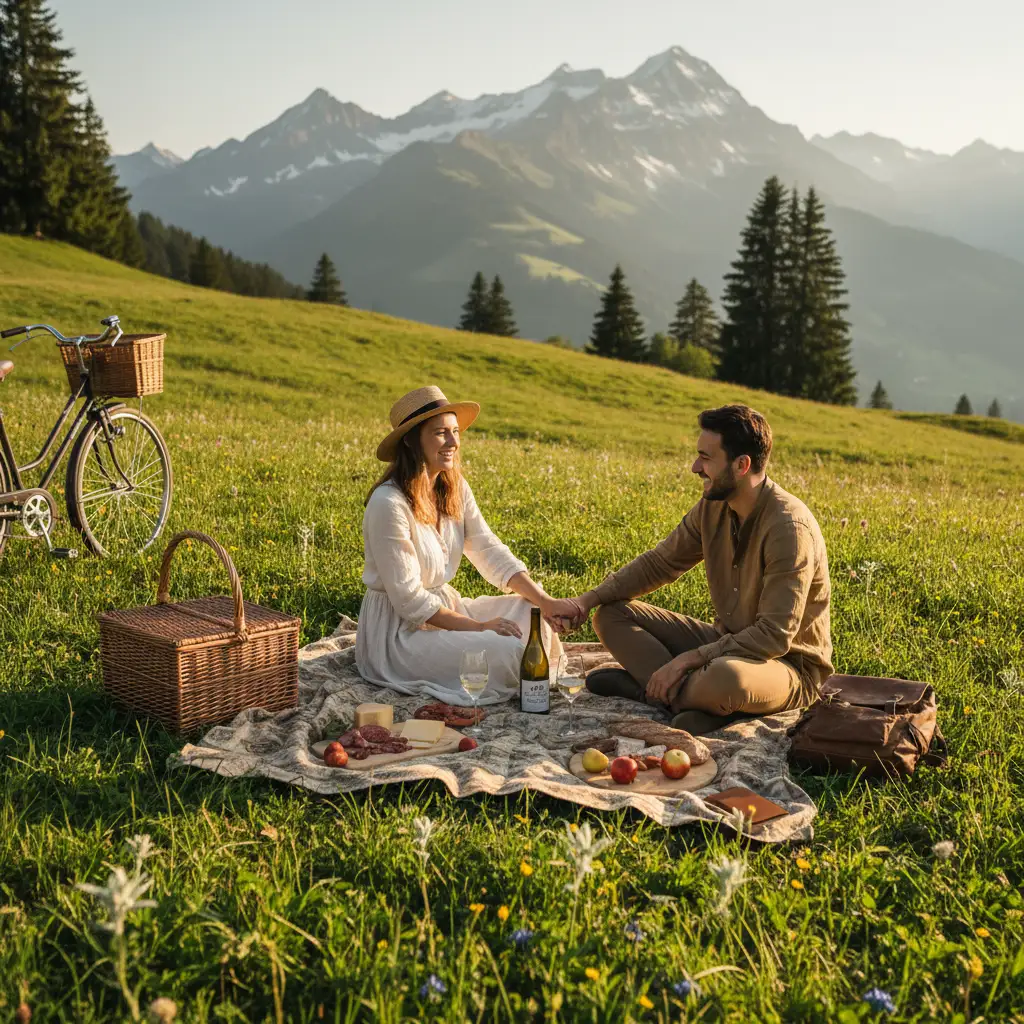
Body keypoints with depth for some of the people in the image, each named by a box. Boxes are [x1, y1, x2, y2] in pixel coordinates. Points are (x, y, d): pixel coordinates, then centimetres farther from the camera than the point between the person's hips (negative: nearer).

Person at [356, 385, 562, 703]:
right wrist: (478, 627, -19)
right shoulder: (388, 504, -23)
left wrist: (546, 602, -14)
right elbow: (408, 600, -21)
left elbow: (490, 552, 0)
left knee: (531, 613, -4)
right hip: (398, 629, -8)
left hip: (444, 606, 8)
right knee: (512, 652, -22)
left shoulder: (455, 489, 2)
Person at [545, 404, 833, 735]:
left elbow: (774, 636, -29)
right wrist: (588, 600, -4)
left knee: (726, 677, -44)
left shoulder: (789, 527, -26)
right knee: (612, 615, -1)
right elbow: (658, 563, 8)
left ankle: (650, 687, -13)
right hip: (727, 642, 8)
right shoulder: (714, 507, -2)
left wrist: (686, 660, -29)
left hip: (788, 664, -8)